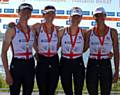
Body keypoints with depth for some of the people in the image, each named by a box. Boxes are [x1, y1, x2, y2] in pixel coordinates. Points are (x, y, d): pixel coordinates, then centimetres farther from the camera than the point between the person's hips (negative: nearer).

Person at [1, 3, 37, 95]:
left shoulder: (32, 30, 7)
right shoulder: (12, 29, -7)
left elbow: (37, 48, 20)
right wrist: (7, 73, -16)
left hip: (30, 65, 5)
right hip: (17, 65, -5)